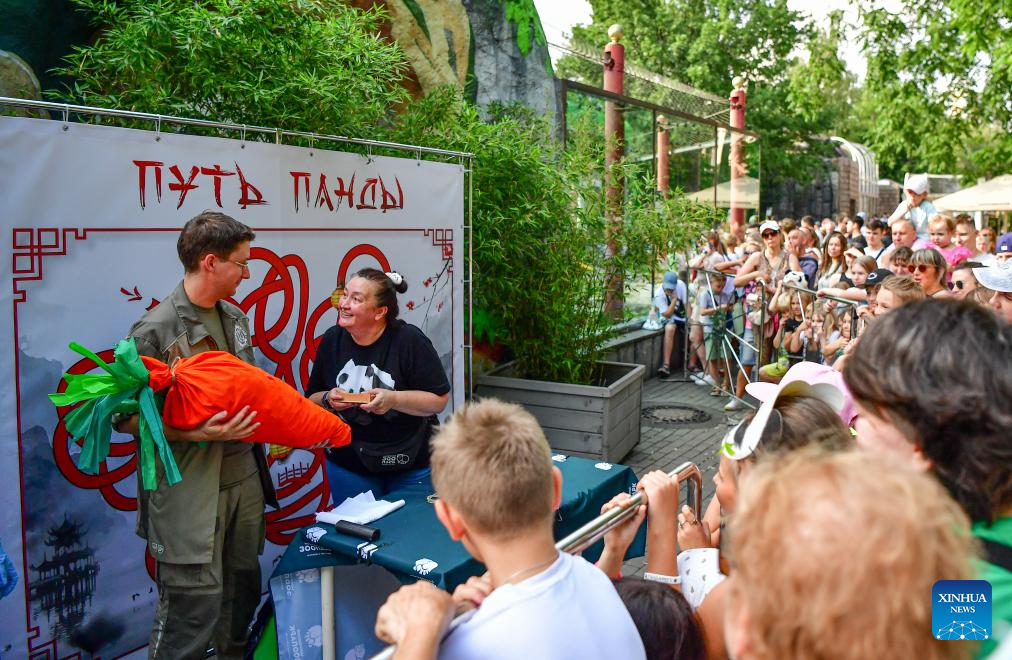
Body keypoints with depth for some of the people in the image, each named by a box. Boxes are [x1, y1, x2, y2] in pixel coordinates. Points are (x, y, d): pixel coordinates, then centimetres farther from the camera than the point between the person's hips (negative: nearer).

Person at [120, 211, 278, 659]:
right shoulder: (155, 330, -13)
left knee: (243, 588, 17)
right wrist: (198, 433, -22)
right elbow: (125, 416, -11)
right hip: (189, 487, -7)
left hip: (244, 476, 7)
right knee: (194, 606, -4)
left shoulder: (236, 318, 10)